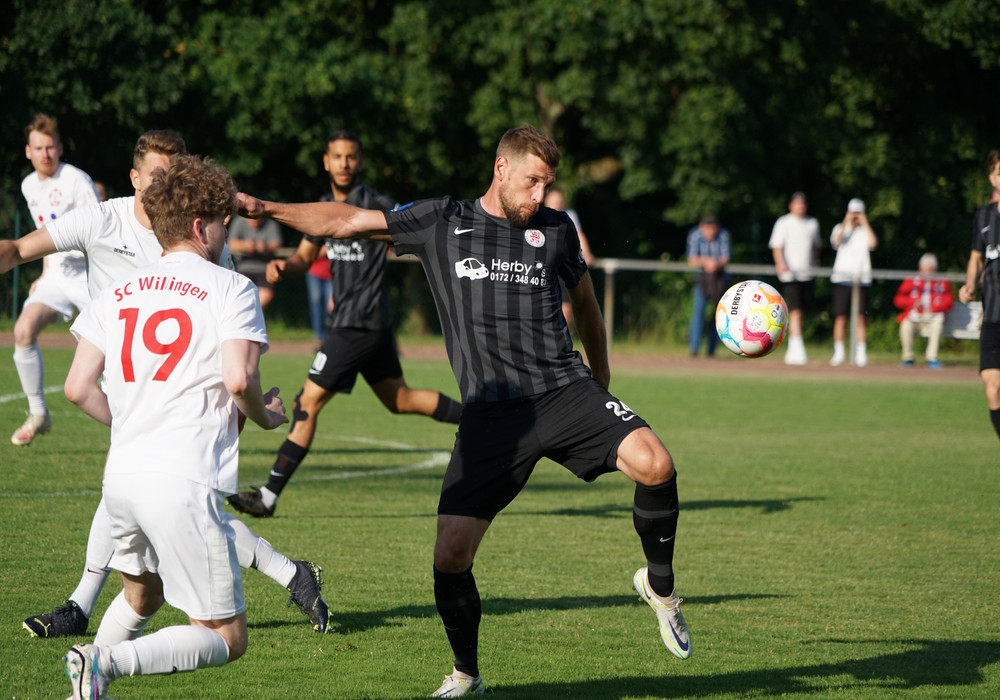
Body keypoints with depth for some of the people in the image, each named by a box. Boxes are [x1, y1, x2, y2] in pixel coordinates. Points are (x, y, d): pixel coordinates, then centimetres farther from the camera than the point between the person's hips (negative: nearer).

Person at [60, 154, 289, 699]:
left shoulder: (117, 293, 14)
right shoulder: (230, 289, -2)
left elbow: (79, 388, 10)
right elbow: (239, 378, -15)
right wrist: (266, 416, 6)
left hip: (121, 473, 7)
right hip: (185, 481, -7)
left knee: (141, 595, 33)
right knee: (226, 637, -1)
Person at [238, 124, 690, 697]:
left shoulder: (556, 229, 10)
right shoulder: (443, 223, 6)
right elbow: (345, 221, 4)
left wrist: (600, 380, 30)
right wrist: (268, 209, -8)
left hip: (565, 392, 1)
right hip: (490, 414, -1)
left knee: (654, 464, -27)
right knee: (450, 556, -8)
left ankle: (660, 584, 0)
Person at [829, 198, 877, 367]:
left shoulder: (865, 231, 12)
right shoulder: (840, 228, 11)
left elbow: (873, 243, -9)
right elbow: (836, 241, -10)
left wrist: (864, 223, -4)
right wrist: (846, 223, -9)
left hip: (862, 278, 0)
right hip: (842, 277, 0)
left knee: (861, 317, -3)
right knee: (840, 317, -3)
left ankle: (860, 353, 1)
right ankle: (838, 353, 4)